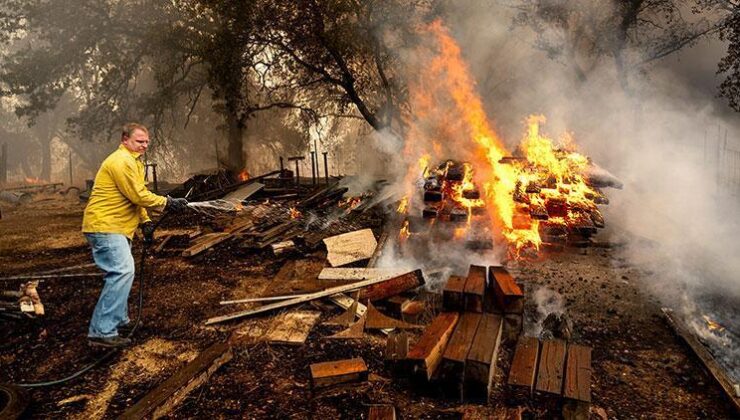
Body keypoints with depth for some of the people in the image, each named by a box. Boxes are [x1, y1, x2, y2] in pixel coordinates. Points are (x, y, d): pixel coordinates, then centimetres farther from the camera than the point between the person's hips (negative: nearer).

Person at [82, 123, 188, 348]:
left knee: (121, 272, 18)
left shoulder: (134, 161, 19)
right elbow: (138, 195, -20)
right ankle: (102, 331, -16)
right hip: (104, 227, -11)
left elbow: (137, 196, 19)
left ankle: (118, 320, 32)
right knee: (122, 272, -19)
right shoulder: (121, 161, -16)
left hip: (115, 227, 11)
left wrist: (145, 221, 10)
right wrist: (168, 202, -14)